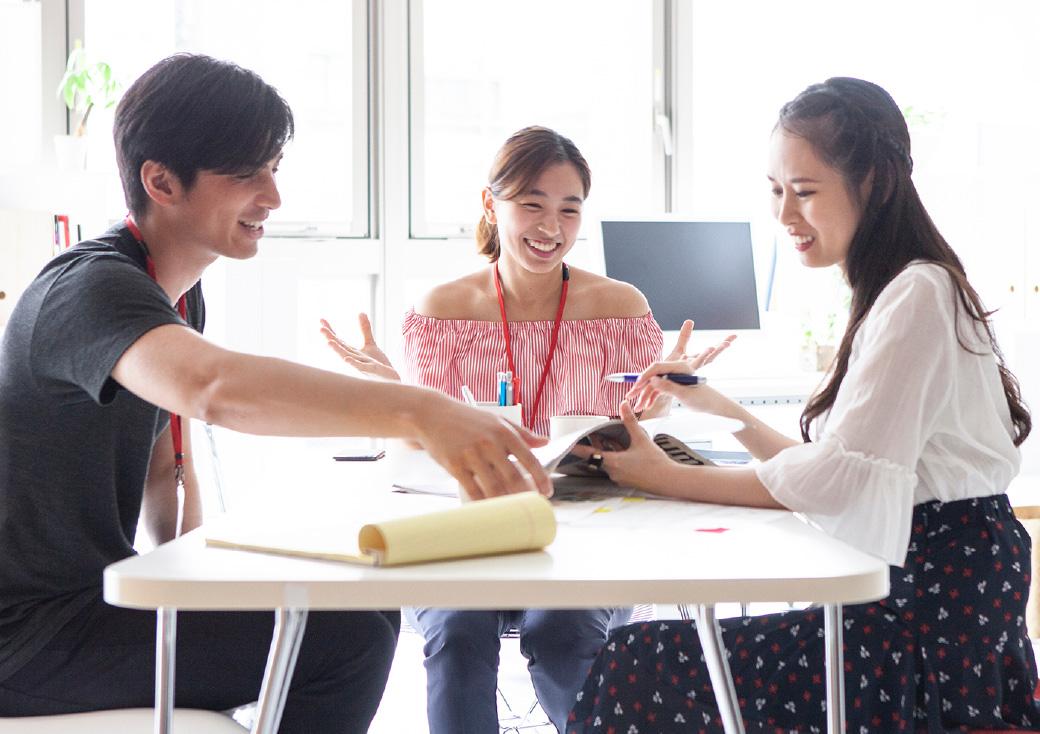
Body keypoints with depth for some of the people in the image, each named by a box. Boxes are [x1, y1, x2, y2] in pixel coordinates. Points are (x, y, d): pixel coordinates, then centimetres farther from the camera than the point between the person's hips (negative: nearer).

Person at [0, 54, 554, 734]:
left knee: (359, 605, 13)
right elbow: (212, 387, -44)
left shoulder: (179, 294, 11)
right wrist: (417, 411, -53)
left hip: (98, 595, 10)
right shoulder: (90, 287, -22)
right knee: (351, 634, -21)